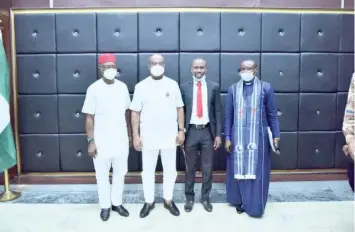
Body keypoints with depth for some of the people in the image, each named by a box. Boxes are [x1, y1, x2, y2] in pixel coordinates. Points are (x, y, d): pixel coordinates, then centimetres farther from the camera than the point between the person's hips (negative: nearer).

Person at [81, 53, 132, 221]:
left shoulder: (122, 87, 2)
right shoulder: (94, 89, -9)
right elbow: (89, 117, -7)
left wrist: (129, 134, 12)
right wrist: (91, 141, -10)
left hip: (121, 140, 3)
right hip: (101, 141, -3)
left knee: (120, 173, 14)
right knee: (102, 175, 10)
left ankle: (117, 203, 32)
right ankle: (105, 206, 28)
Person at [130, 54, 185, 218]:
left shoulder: (173, 85, 1)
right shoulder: (141, 86, -2)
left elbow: (179, 108, 5)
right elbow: (135, 112, -1)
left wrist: (181, 130, 0)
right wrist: (136, 135, -5)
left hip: (170, 136, 1)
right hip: (148, 136, -1)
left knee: (170, 170, 12)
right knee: (148, 171, 10)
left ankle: (168, 200, 30)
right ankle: (149, 201, 27)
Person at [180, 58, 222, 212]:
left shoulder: (214, 87, 3)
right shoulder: (184, 87, 2)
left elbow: (217, 112, 3)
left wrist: (218, 134, -1)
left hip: (208, 132, 1)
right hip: (191, 131, 0)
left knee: (207, 168, 10)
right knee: (190, 168, 10)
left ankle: (205, 197, 26)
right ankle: (189, 198, 26)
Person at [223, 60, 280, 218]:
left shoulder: (266, 88, 0)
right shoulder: (233, 89, 3)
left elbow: (272, 114, 2)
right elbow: (228, 115, 4)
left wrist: (276, 135, -2)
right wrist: (227, 137, 0)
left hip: (258, 137, -1)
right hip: (238, 137, 1)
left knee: (257, 170, 5)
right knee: (238, 170, 9)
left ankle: (255, 206, 20)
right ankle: (239, 201, 27)